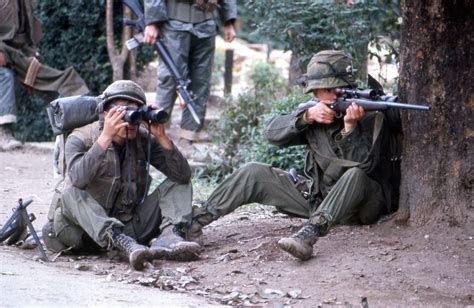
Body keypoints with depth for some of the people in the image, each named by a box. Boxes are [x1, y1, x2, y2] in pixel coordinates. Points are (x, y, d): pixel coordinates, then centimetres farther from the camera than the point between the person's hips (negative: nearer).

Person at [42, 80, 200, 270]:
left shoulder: (143, 141, 1)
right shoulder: (80, 139, -9)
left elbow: (183, 175, -8)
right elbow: (79, 179, -31)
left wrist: (161, 137, -18)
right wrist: (106, 137, -34)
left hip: (130, 226, 4)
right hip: (89, 230, -4)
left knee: (178, 184, -4)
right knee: (71, 195, -33)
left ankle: (168, 236, -32)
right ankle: (124, 244, -51)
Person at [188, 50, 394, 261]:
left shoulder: (371, 117, -10)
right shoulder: (316, 114, 4)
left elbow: (363, 165, -23)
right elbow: (273, 132, -7)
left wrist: (350, 127, -36)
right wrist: (307, 116, -23)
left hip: (361, 203, -5)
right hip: (315, 195, 5)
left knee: (355, 175, -39)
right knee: (254, 173, -7)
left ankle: (309, 234, -51)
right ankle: (196, 220, -13)